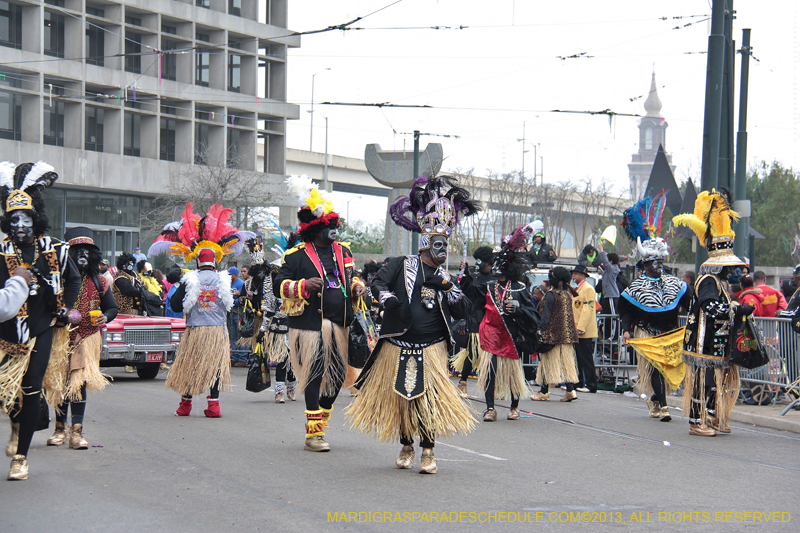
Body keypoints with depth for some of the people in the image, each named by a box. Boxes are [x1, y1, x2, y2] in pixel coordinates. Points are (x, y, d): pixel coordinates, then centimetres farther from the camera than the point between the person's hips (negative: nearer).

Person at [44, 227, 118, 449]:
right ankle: (60, 428, 21)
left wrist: (106, 316, -7)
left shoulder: (99, 282, 7)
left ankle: (76, 432, -10)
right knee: (60, 383, 6)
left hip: (87, 339, 0)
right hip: (61, 338, 0)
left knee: (79, 382, -10)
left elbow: (112, 307, 15)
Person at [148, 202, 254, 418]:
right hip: (218, 330, 1)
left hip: (195, 330, -1)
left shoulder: (189, 280, -5)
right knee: (215, 364, 4)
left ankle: (185, 404, 17)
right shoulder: (223, 279, 0)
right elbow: (230, 303, 13)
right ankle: (213, 405, -3)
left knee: (190, 365, 9)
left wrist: (179, 289, 13)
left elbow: (175, 305, -3)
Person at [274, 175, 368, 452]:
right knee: (314, 377, -7)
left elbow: (351, 277, 28)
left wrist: (356, 287, 5)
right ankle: (313, 434, -3)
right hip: (310, 325, -6)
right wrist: (304, 286, -21)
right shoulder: (297, 254, -3)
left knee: (337, 376, 8)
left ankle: (322, 422, 23)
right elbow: (279, 286, -4)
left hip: (340, 325, 6)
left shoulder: (342, 250, 15)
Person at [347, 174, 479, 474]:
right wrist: (388, 299, -27)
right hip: (398, 347, -1)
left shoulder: (445, 278, 13)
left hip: (431, 348, 1)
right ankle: (406, 447, 24)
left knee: (429, 399, -8)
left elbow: (463, 312, 7)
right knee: (400, 397, 7)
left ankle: (428, 451, 1)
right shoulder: (403, 265, 3)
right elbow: (379, 283, -8)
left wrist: (449, 289, -8)